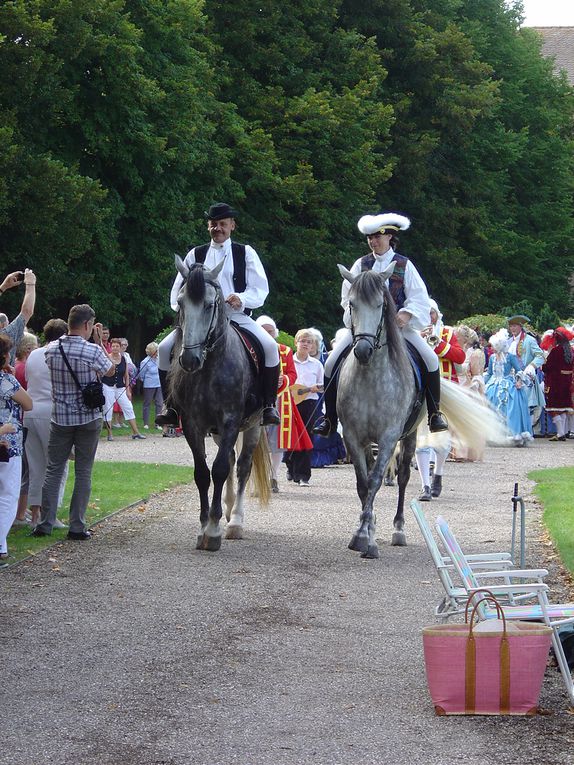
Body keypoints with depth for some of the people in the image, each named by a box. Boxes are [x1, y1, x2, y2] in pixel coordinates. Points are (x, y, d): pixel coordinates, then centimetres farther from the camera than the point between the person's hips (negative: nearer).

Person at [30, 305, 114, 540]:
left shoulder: (52, 349, -3)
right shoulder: (93, 351, -14)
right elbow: (111, 370, 4)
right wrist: (99, 341, 9)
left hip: (60, 419, 3)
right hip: (88, 418, -3)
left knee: (53, 470, 9)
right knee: (83, 472, 4)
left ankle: (45, 523, 6)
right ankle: (77, 527, 3)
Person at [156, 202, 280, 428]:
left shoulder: (246, 253, 10)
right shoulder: (195, 255, 14)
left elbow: (260, 290, 0)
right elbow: (177, 291, 13)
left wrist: (241, 299, -21)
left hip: (237, 316, -2)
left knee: (270, 346, -28)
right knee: (165, 348, -20)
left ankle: (269, 405, -19)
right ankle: (169, 406, -11)